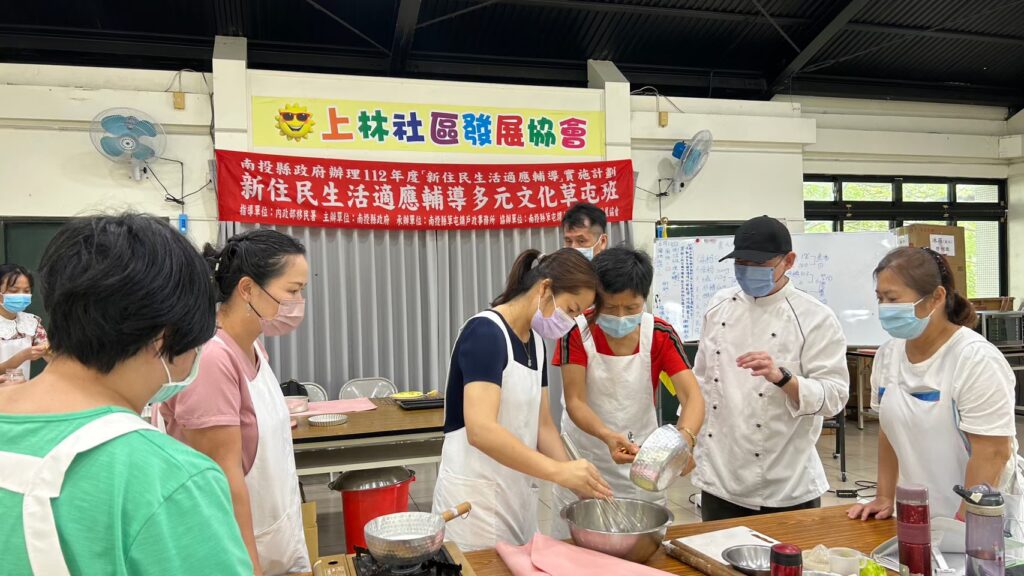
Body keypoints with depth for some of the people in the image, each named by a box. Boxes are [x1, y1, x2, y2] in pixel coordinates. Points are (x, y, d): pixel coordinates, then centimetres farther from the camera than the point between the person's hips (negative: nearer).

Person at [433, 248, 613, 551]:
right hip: (475, 493, -8)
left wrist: (576, 480, -8)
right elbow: (481, 430, -31)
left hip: (517, 491, 8)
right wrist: (559, 471, -34)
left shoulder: (535, 341, 6)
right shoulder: (485, 333, -20)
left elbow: (541, 424, 5)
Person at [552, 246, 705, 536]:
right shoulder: (577, 332, -15)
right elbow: (575, 402, -19)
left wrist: (685, 436, -40)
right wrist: (608, 436, -38)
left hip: (642, 464, 1)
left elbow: (693, 396, -19)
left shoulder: (660, 335, -11)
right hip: (584, 462, -1)